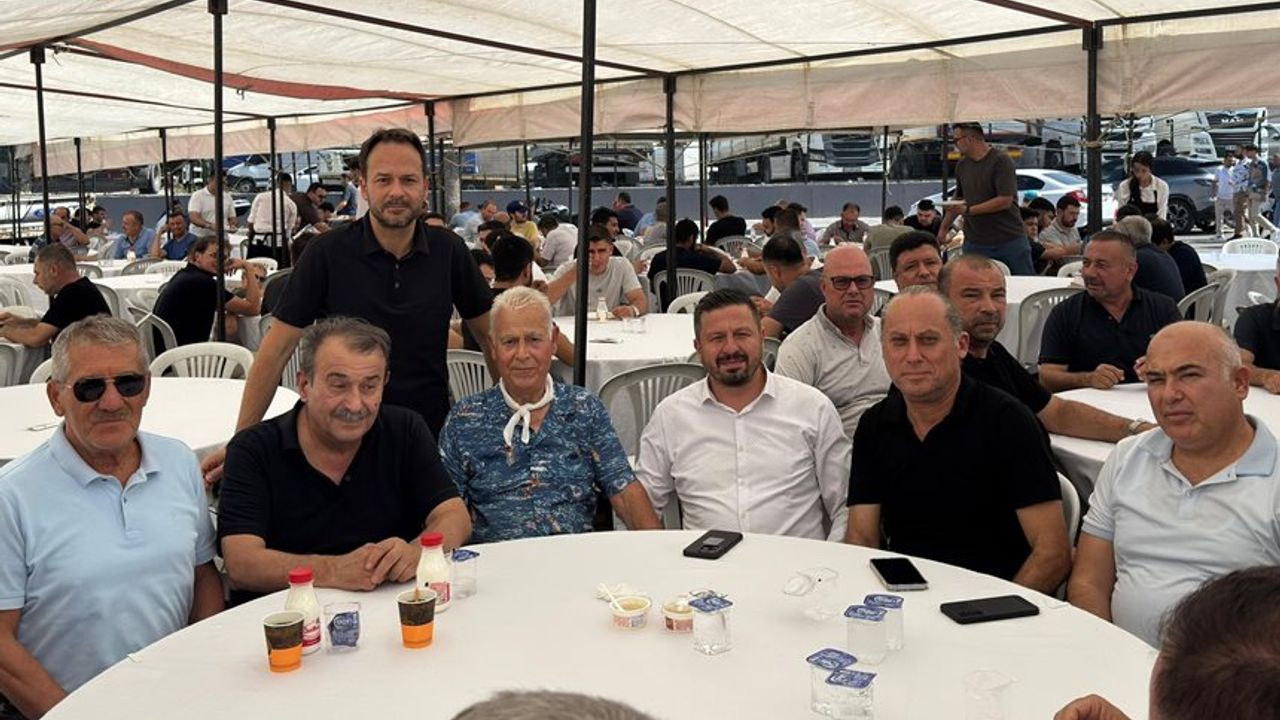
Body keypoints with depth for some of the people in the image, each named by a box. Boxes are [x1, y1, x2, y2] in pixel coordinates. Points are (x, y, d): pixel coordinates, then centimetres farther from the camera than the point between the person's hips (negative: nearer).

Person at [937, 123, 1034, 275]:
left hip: (1010, 241, -4)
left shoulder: (1000, 160, -9)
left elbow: (1005, 200, -17)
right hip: (975, 244, 5)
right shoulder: (962, 165, 11)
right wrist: (943, 229, 18)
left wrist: (968, 210, -18)